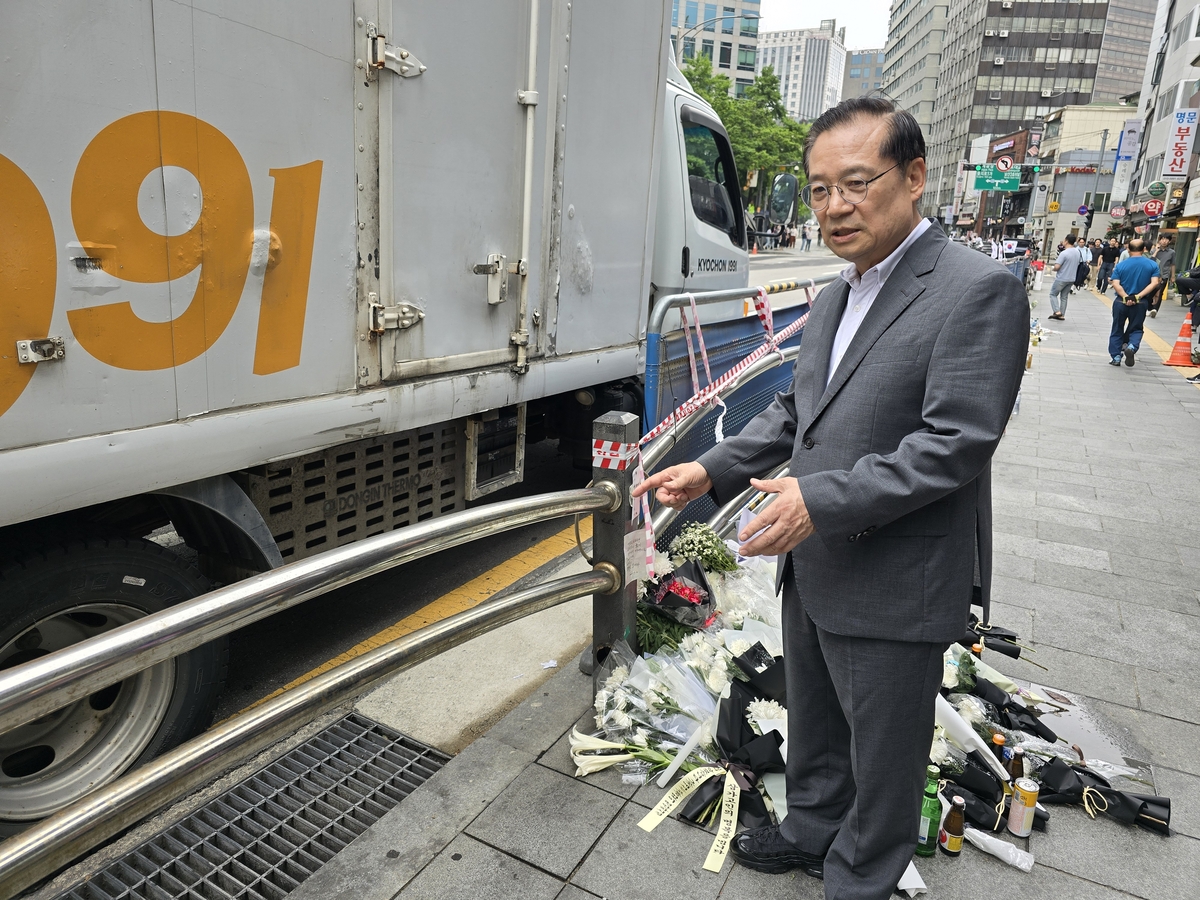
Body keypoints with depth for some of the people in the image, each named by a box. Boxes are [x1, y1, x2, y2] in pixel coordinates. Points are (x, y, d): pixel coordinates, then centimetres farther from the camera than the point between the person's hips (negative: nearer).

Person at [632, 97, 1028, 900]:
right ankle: (813, 833, 50)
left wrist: (823, 500, -27)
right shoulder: (835, 298, 10)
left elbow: (955, 443, -23)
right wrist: (712, 472, 1)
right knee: (814, 728, 26)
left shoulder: (977, 291, -16)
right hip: (812, 568, 8)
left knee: (882, 754, 15)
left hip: (893, 588, -8)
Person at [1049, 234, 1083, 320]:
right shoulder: (1078, 252, 5)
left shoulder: (1064, 253, -21)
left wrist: (1054, 269, -2)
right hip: (1071, 279, 7)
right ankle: (1062, 315, 17)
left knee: (1053, 294, 9)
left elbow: (1056, 267, -24)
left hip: (1061, 279, -7)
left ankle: (1057, 311, -5)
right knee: (1064, 297, 15)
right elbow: (1079, 265, 16)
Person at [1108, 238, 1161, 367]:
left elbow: (1116, 284, -15)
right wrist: (1138, 296, -14)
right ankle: (1132, 346, -16)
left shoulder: (1120, 265, -4)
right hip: (1140, 304, 1)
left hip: (1121, 302, 0)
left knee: (1117, 330, 12)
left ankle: (1115, 357, 13)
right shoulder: (1153, 265, -2)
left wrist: (1126, 297, -17)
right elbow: (1154, 283, -12)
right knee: (1136, 329, 14)